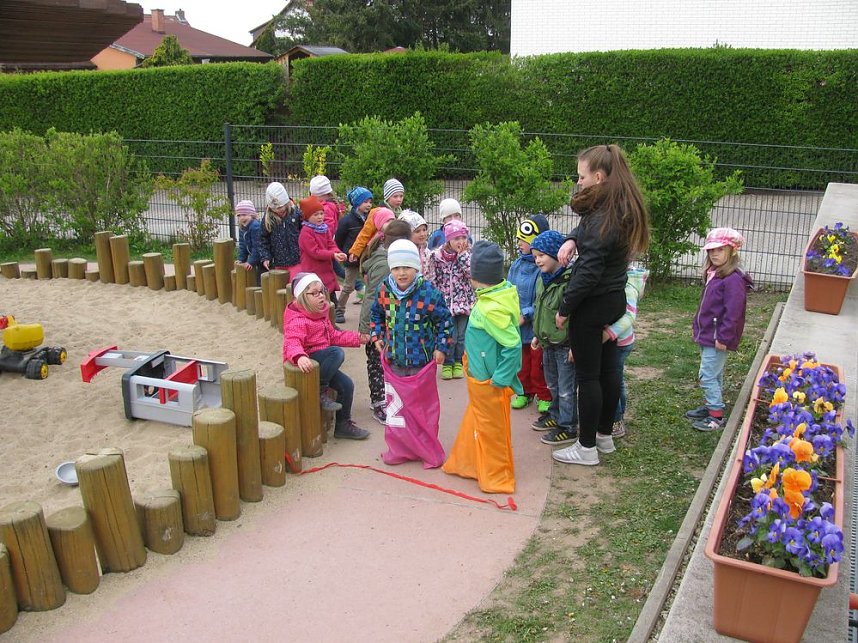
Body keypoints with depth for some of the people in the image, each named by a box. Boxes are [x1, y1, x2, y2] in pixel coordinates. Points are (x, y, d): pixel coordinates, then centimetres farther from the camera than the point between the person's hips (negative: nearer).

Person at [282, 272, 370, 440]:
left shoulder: (321, 313, 11)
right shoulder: (297, 319, -20)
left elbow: (333, 335, 21)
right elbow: (292, 342, -36)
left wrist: (357, 338, 16)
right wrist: (300, 357, -57)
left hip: (320, 361, 9)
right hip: (307, 362, -9)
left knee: (346, 384, -2)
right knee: (337, 352, -30)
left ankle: (343, 425, 14)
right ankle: (320, 392, -19)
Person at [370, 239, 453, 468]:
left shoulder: (429, 292, -18)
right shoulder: (384, 290, -6)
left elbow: (445, 321, -5)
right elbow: (376, 314, 14)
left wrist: (441, 348, -7)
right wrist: (376, 336, 4)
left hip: (422, 362, -3)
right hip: (393, 361, 3)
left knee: (424, 407, 13)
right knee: (395, 406, 11)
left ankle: (428, 449, 31)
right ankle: (400, 447, 29)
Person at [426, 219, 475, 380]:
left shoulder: (468, 254, -1)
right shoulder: (436, 255, -7)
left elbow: (471, 273, -15)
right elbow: (430, 280, -1)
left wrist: (463, 254, -16)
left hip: (464, 301, 2)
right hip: (445, 302, -2)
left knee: (462, 335, 9)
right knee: (450, 336, -5)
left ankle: (459, 363, 28)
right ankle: (447, 364, 16)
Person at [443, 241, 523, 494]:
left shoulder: (491, 309, -30)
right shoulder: (501, 292, -2)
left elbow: (513, 345, -31)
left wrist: (500, 378, -22)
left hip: (487, 381, -9)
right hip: (479, 377, 9)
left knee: (490, 428, 8)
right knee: (475, 420, 24)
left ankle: (496, 477, 26)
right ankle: (468, 463, 42)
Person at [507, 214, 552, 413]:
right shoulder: (517, 264, 0)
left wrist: (526, 315, -22)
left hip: (538, 326, -6)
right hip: (517, 325, 6)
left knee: (538, 365, 9)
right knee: (521, 362, 19)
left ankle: (544, 397, 28)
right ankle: (525, 392, 37)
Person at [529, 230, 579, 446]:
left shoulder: (570, 280, -22)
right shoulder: (543, 278, 6)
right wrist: (537, 335, 19)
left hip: (565, 345, -9)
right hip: (548, 342, 9)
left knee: (566, 388, 2)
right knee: (553, 384, 23)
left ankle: (568, 427, 14)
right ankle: (555, 416, 39)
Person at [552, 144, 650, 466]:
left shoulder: (601, 219, -23)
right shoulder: (622, 210, 6)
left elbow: (588, 273, -24)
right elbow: (585, 227, 20)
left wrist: (564, 309, -15)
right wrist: (571, 240, -3)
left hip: (592, 305, -9)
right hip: (615, 299, 9)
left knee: (587, 375, 1)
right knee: (607, 369, 18)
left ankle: (587, 448, 12)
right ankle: (604, 435, 33)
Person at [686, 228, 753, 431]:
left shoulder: (733, 280, -20)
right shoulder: (713, 275, 12)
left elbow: (732, 313, -23)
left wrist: (723, 338, -22)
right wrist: (698, 327, 21)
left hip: (717, 339, -10)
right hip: (707, 336, 10)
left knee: (708, 376, -7)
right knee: (714, 375, 19)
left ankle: (716, 415, 2)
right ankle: (710, 406, 30)